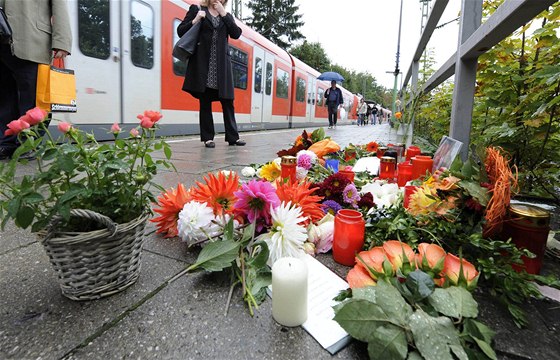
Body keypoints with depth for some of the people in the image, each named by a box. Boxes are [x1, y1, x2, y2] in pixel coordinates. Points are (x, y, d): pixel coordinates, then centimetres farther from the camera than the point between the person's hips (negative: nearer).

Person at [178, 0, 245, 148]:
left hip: (221, 64, 3)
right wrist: (195, 20, -9)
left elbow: (236, 34, 3)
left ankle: (233, 137, 4)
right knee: (205, 102, 0)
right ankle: (208, 137, 5)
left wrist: (223, 14, 1)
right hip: (203, 63, -2)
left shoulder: (227, 16, 19)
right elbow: (180, 31, 5)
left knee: (228, 101, -1)